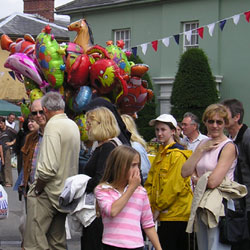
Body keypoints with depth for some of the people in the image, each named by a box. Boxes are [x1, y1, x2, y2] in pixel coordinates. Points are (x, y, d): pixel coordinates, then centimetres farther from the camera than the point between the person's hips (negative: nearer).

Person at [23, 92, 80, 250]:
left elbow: (48, 167, -24)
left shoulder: (53, 125, -16)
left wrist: (37, 188, -11)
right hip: (65, 192, 9)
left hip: (48, 193, -9)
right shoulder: (73, 125, 10)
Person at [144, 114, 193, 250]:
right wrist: (150, 204, 4)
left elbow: (174, 186, -17)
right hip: (165, 214, 8)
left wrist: (158, 207, -11)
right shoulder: (161, 154, 17)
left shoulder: (178, 155, -12)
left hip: (176, 214, -8)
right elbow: (150, 182, 17)